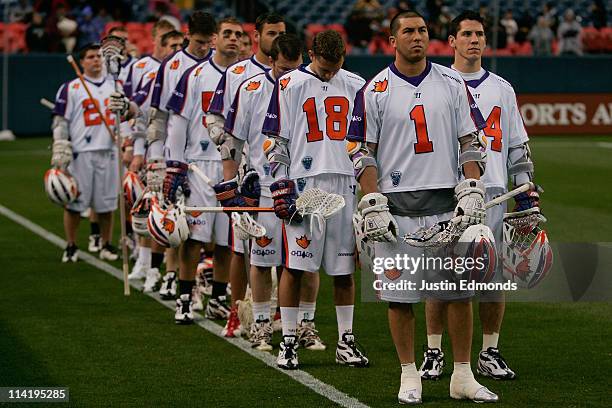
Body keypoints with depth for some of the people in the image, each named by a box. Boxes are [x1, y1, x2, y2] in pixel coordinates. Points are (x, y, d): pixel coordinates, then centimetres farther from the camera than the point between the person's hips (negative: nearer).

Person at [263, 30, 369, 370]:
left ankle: (346, 341, 14)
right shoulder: (290, 85, 0)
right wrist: (281, 188, -5)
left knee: (344, 268, 7)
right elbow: (275, 141, 1)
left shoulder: (355, 86, 10)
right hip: (303, 182, -3)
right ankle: (289, 341, 5)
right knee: (295, 266, -3)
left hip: (345, 183, 3)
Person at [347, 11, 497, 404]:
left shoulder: (452, 84, 7)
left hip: (447, 204, 2)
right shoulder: (375, 91, 0)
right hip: (397, 206, -2)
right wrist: (373, 205, -7)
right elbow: (362, 152, 1)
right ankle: (409, 375, 13)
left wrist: (472, 191, -2)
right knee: (400, 295, 1)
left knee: (460, 290, 2)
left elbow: (470, 143, 9)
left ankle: (463, 375, 11)